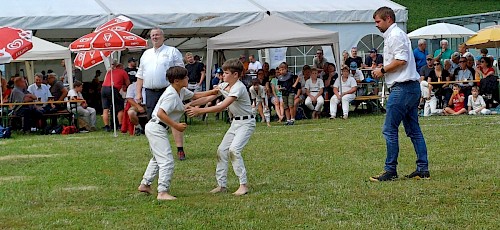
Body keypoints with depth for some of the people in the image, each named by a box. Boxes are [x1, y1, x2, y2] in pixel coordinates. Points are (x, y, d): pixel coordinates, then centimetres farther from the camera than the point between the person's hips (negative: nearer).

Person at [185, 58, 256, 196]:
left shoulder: (238, 88, -24)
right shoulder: (224, 86, 4)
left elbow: (222, 107, -30)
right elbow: (208, 98, 3)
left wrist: (199, 111, -31)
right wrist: (190, 104, -12)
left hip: (246, 122, -9)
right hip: (235, 122, 9)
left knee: (234, 149, -24)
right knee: (222, 150, 5)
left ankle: (243, 184, -17)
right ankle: (222, 185, 12)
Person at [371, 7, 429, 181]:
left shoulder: (395, 35, -10)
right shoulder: (391, 36, 22)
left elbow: (401, 60, -20)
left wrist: (382, 70, -10)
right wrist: (384, 71, 12)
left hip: (403, 87, -11)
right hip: (412, 87, 11)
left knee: (389, 130, -8)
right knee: (414, 130, 10)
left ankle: (390, 170, -6)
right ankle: (423, 169, 9)